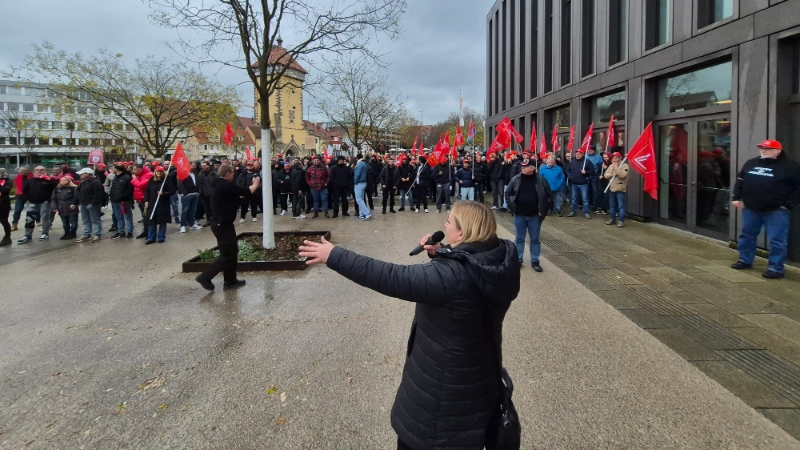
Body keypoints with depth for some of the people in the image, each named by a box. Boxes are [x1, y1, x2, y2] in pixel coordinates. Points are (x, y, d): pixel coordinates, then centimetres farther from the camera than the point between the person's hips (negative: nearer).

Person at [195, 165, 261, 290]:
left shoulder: (220, 185, 11)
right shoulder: (226, 186, -19)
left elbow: (239, 192, 21)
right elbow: (246, 193, -17)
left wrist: (253, 185, 17)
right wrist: (255, 184, 2)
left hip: (221, 223, 11)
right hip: (223, 224, -11)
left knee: (232, 252, 15)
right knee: (227, 254, -4)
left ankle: (230, 280, 21)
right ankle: (205, 277, -1)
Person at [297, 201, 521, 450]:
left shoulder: (453, 276, -33)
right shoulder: (498, 261, -9)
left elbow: (392, 278, -31)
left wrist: (334, 256, -25)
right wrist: (441, 253, -8)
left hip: (442, 390, -8)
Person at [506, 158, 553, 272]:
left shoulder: (541, 180, -7)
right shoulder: (515, 180, -5)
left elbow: (550, 196, 1)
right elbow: (507, 193, 5)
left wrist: (544, 211, -4)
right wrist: (512, 208, -4)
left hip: (535, 216, -1)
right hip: (519, 215, 1)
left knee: (535, 240, 9)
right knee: (520, 239, 12)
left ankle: (535, 261, 19)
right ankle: (518, 259, 22)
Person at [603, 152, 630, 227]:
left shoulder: (625, 166, -8)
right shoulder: (611, 166, 12)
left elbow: (622, 175, -22)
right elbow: (605, 175, 7)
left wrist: (616, 167, -17)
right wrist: (612, 174, -12)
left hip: (620, 189, -6)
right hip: (611, 188, 7)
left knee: (621, 206, -4)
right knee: (612, 205, 16)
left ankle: (621, 221, 1)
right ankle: (612, 219, 27)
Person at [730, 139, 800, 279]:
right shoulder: (751, 163, 11)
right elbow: (740, 180, 19)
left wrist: (789, 204, -10)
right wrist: (737, 198, 10)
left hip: (776, 210, -5)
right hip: (750, 209, 5)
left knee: (777, 240, -2)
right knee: (747, 235, 15)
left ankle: (776, 268, 5)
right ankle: (745, 260, 30)